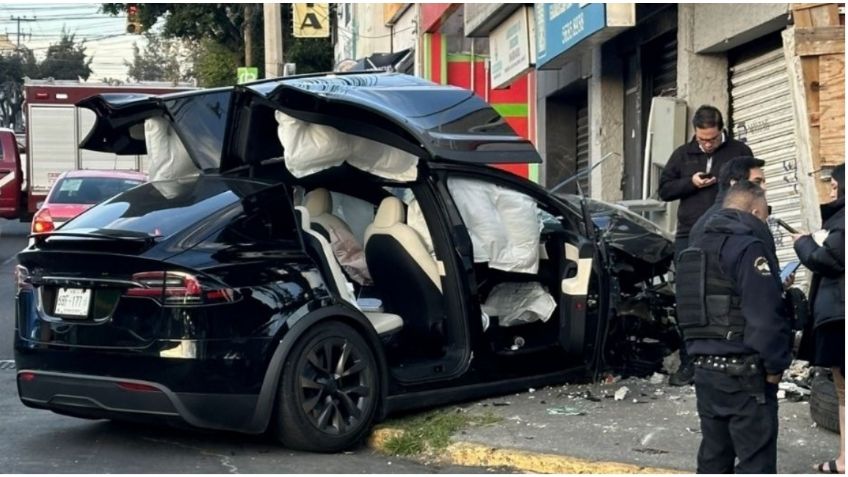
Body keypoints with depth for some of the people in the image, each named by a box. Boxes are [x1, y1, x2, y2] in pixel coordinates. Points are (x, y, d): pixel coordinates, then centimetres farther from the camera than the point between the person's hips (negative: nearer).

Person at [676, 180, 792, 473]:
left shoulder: (698, 248, 16)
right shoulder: (749, 247, -13)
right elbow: (765, 317, -19)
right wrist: (775, 364, -11)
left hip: (705, 369, 9)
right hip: (744, 373, -9)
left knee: (713, 459, 14)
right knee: (756, 461, -5)